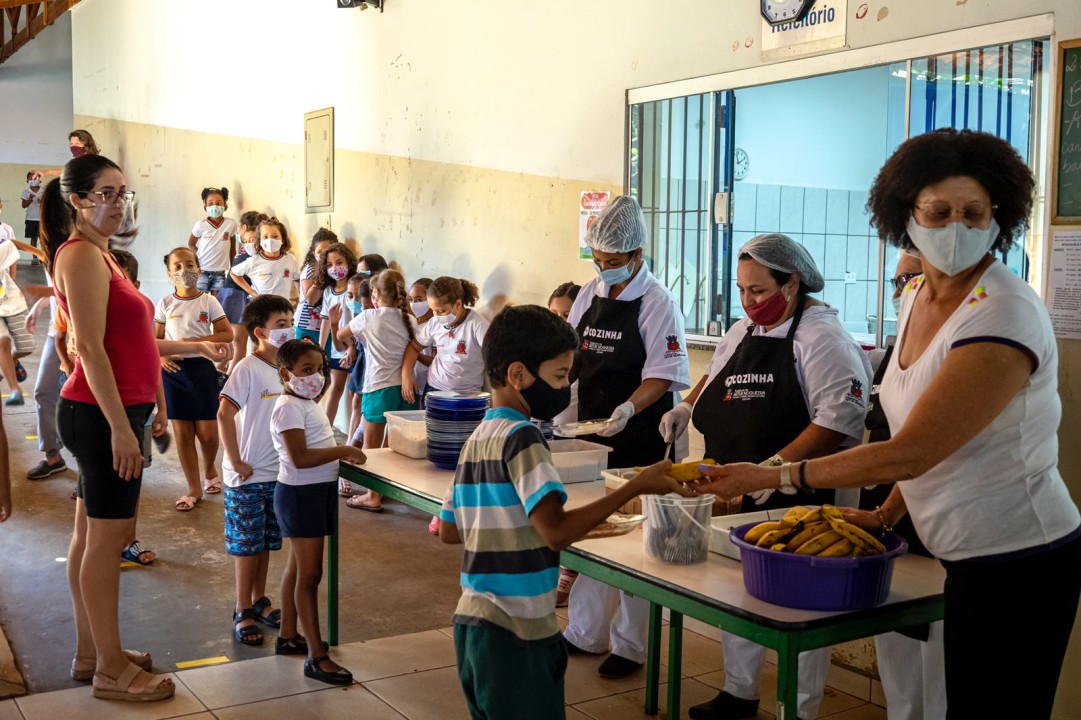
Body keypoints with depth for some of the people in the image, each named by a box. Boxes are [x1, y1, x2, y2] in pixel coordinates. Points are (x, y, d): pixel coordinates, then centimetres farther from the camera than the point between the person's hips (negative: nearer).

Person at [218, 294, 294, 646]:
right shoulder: (248, 369, -16)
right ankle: (243, 611, 15)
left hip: (278, 473, 7)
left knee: (267, 543, 16)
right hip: (248, 476, -6)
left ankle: (259, 601, 30)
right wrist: (236, 461, -19)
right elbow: (224, 414, -22)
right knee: (246, 545, 4)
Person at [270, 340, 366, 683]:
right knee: (309, 574, -7)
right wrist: (343, 451, -23)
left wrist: (341, 454, 4)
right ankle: (316, 657, -3)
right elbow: (300, 458, -27)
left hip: (319, 491, 10)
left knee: (297, 567, 19)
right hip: (300, 493, -10)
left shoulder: (309, 404, 12)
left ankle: (288, 635, 33)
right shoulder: (289, 407, -18)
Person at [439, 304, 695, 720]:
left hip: (472, 621, 9)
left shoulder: (476, 440, 8)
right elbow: (556, 532, -25)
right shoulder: (521, 437, -16)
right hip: (515, 631, -9)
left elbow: (449, 531, 15)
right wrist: (635, 488, -21)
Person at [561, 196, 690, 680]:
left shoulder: (656, 303, -10)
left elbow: (663, 373, -14)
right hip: (589, 431, 7)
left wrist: (628, 409, -28)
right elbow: (570, 355, 16)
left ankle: (630, 645, 14)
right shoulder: (589, 294, 9)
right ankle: (586, 632, 29)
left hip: (638, 440, -6)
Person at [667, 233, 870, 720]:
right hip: (734, 498, 8)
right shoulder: (741, 332, 11)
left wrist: (779, 465, -29)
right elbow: (715, 378, 30)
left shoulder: (821, 337, -13)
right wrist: (688, 407, 10)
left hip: (795, 505, -8)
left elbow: (840, 419, -23)